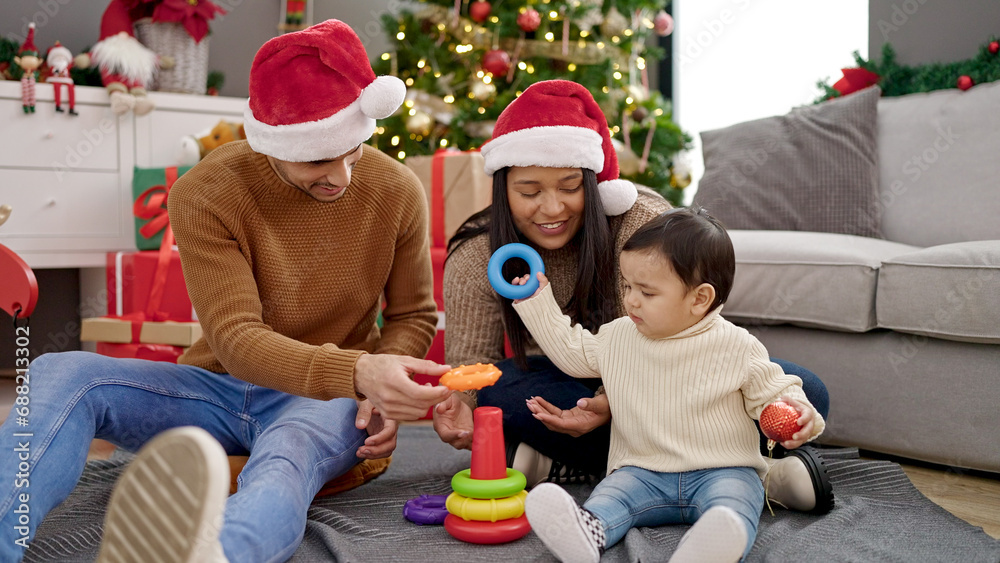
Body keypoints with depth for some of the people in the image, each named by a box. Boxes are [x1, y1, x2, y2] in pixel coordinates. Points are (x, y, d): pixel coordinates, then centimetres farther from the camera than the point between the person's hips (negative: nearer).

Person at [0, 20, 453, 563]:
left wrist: (384, 392, -16)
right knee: (61, 374, -22)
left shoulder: (397, 192, -7)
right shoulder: (205, 194, -14)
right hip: (221, 386, 2)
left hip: (328, 400, -1)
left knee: (285, 461, -39)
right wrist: (357, 371, -40)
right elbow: (235, 340, -22)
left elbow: (413, 315, 6)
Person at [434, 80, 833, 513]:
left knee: (803, 394, -23)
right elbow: (470, 358, -13)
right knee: (502, 388, -35)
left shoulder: (646, 224, -23)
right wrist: (459, 409, -36)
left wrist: (614, 404, -42)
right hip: (564, 389, 2)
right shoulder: (475, 258, -16)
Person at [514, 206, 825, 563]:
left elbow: (770, 392, 3)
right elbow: (572, 351, 21)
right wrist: (538, 301, 18)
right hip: (643, 473, 3)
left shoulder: (736, 347, -5)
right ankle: (587, 530, -54)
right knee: (612, 492, -26)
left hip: (721, 470, -3)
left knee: (732, 500, -34)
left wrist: (794, 414, -20)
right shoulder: (619, 337, 7)